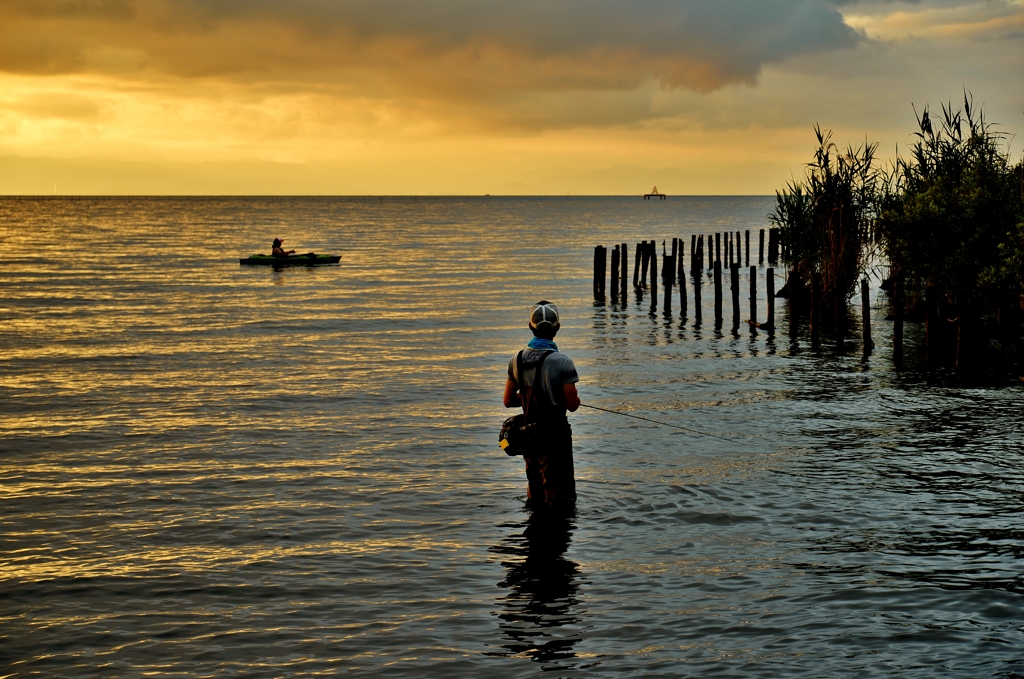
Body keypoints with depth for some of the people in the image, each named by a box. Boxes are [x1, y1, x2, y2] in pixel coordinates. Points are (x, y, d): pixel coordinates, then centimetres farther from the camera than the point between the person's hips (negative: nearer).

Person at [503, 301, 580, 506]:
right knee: (560, 498, 0)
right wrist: (575, 398, 7)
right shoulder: (562, 362, -17)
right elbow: (572, 404, -15)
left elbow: (508, 401, 6)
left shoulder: (517, 359, 0)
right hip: (555, 434, -6)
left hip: (528, 433, 6)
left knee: (535, 496, 20)